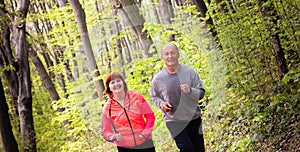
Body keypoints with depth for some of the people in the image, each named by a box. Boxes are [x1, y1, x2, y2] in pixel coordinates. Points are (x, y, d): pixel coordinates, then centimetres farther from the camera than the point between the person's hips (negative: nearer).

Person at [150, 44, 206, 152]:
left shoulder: (189, 72, -6)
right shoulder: (158, 79, -5)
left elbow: (201, 93, -3)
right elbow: (154, 96, 12)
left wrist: (190, 91, -24)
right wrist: (161, 103, -9)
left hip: (194, 119, 2)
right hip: (174, 122, -2)